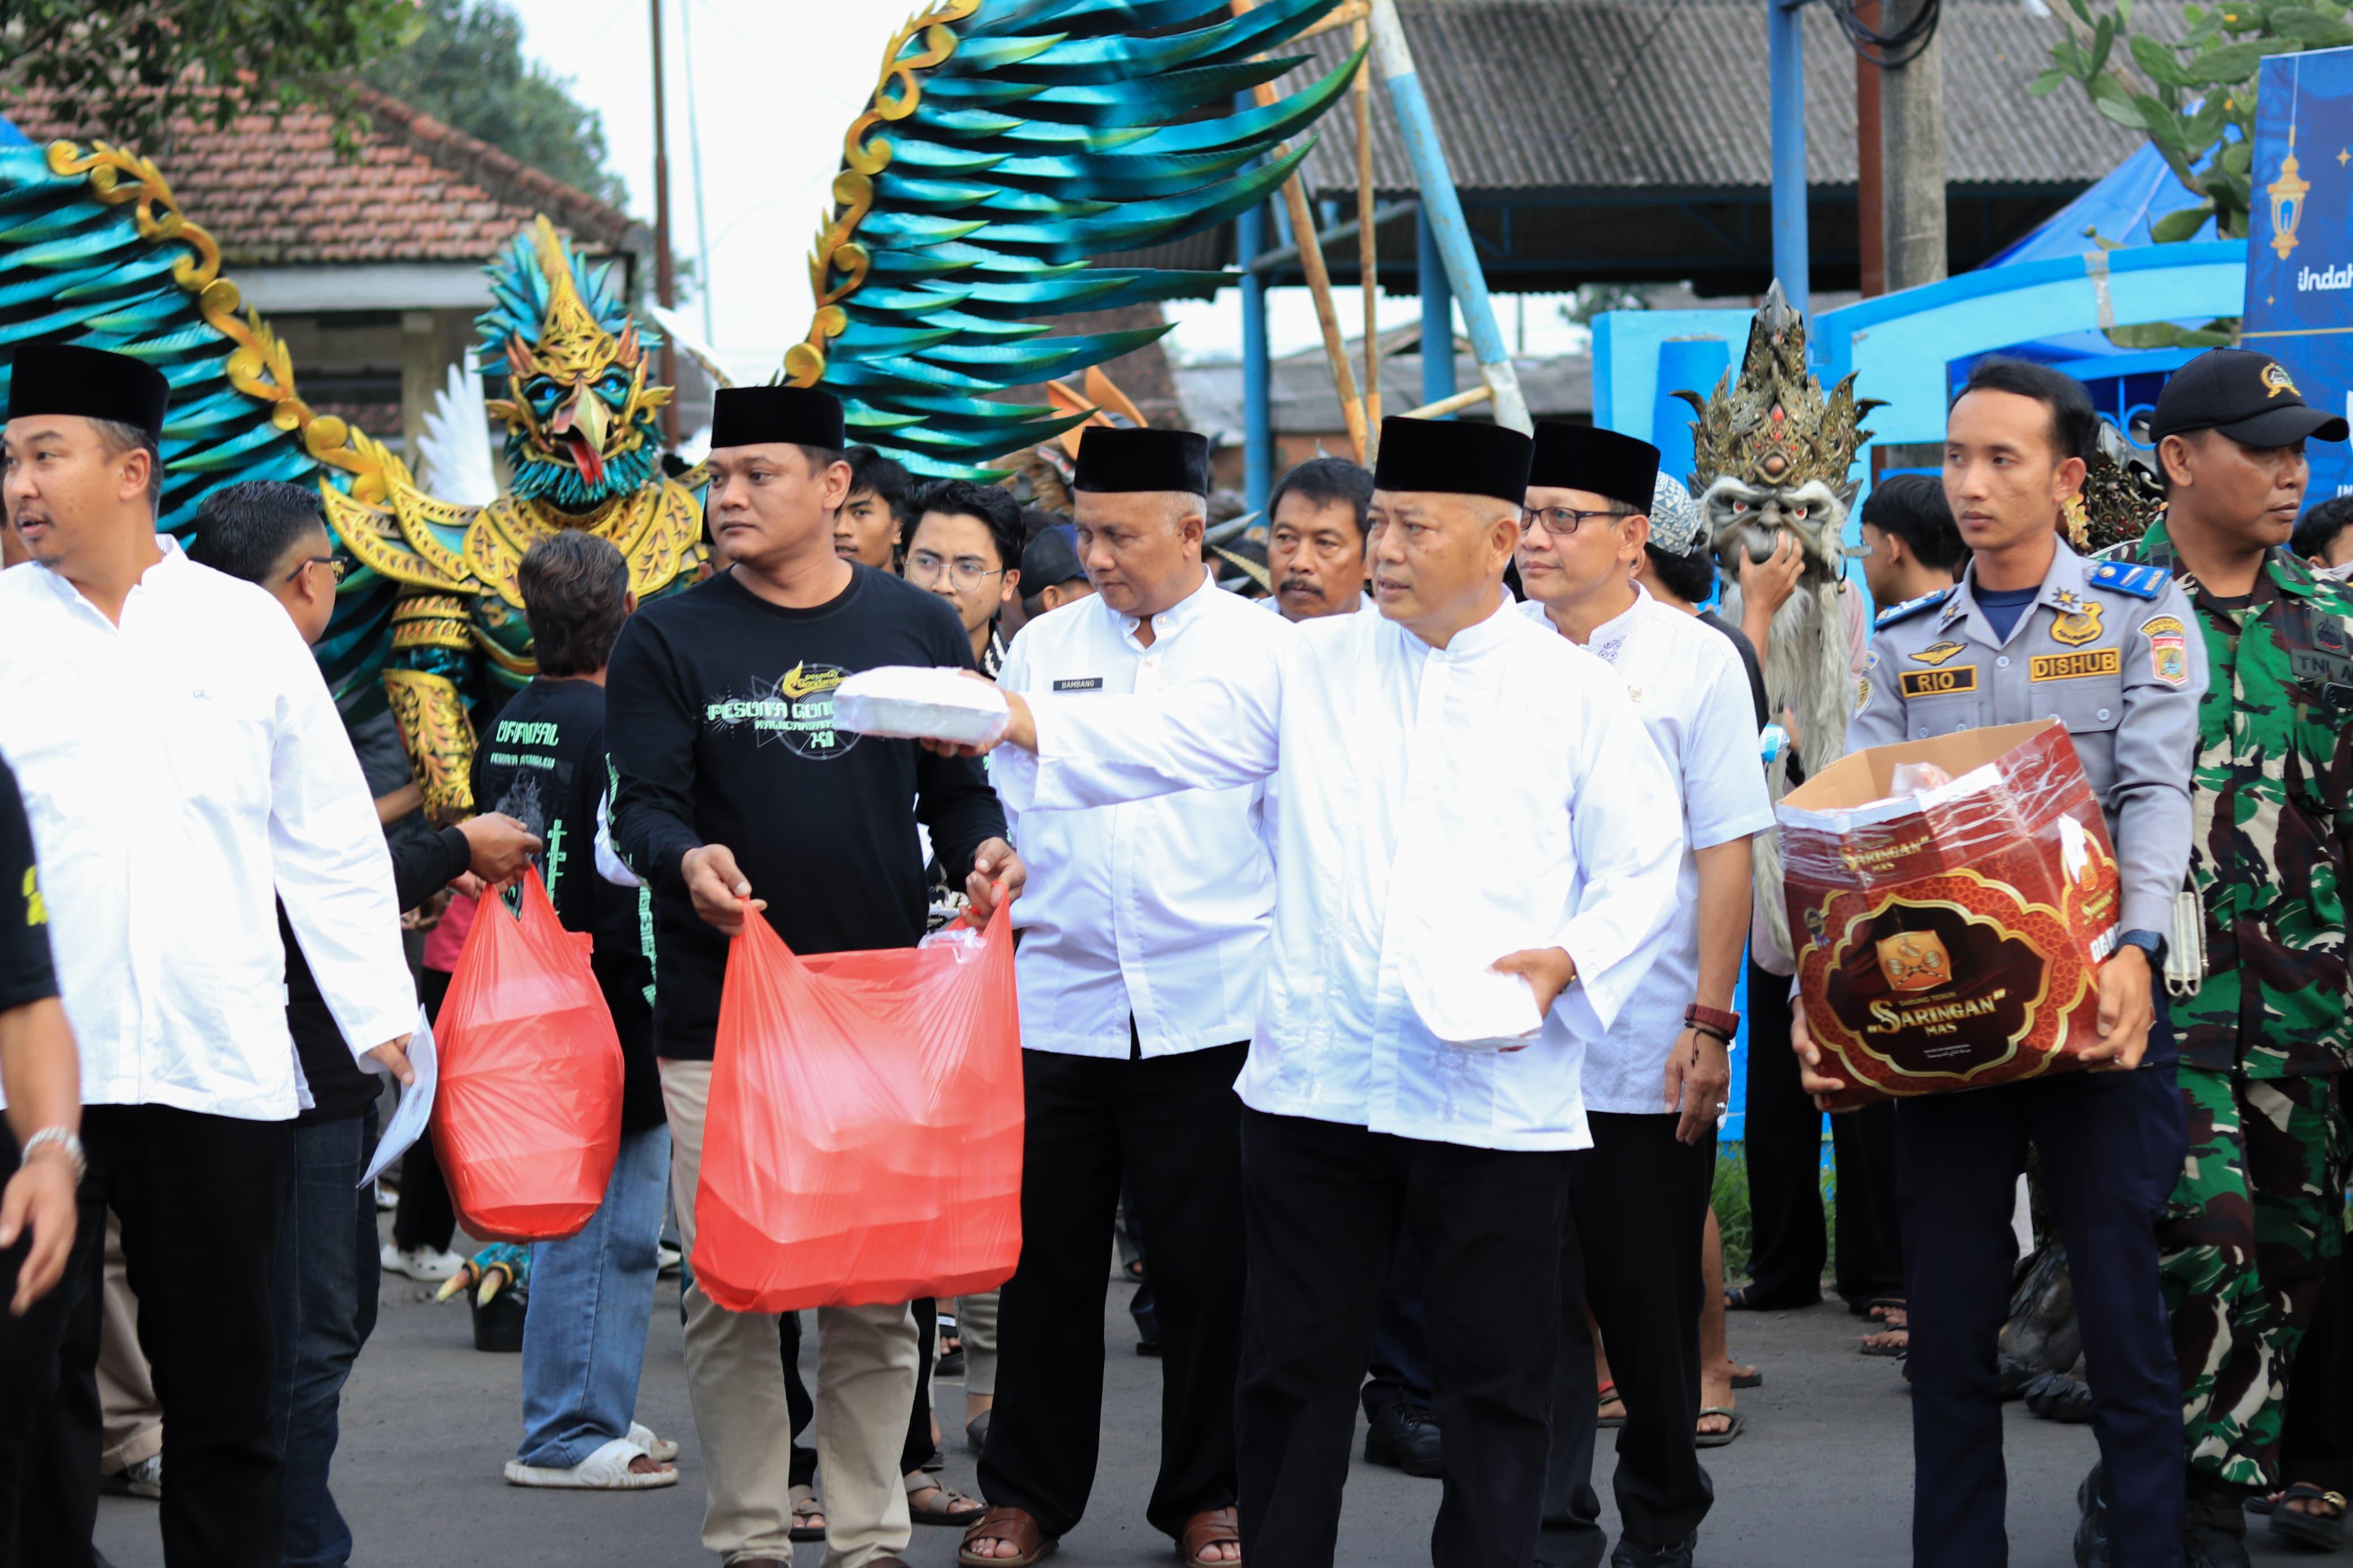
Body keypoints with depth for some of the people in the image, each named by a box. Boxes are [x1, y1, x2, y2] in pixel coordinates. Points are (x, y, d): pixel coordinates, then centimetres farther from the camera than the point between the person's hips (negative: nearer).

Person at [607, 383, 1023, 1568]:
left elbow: (957, 789, 13)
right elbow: (643, 806, -4)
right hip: (719, 1013, -1)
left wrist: (984, 849, -9)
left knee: (875, 1293, 5)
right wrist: (685, 859, -26)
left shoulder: (917, 627, 7)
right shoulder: (669, 637, 2)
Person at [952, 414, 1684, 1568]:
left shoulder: (1572, 694, 3)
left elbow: (1643, 868, 4)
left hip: (1496, 1090, -2)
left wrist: (1567, 963, -12)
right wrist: (1020, 720, -15)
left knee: (1494, 1376, 5)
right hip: (1316, 1082, 2)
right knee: (1295, 1365, 8)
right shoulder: (1315, 669, 8)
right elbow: (1168, 736, 0)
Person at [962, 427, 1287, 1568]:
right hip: (1055, 1001, 2)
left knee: (1206, 1264, 3)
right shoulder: (1042, 647, 10)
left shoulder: (1266, 650, 3)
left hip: (1208, 1012, -2)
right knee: (1044, 1259, 5)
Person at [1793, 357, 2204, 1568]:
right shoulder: (1905, 645, 12)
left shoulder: (2139, 616, 4)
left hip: (2095, 1010, -3)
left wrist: (2133, 947, -25)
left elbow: (2158, 793, -8)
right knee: (1947, 1326, 5)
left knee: (2123, 1318, -3)